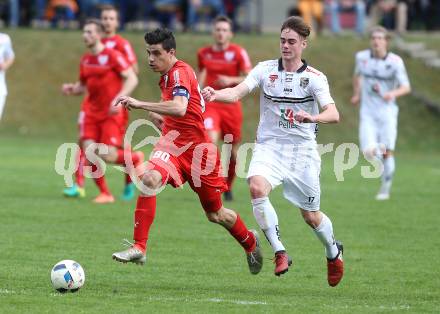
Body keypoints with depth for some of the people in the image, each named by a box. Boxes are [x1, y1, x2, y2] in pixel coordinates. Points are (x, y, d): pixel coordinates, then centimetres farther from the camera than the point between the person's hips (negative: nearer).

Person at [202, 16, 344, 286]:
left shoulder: (314, 78, -6)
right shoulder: (265, 69, 1)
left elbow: (333, 114, -19)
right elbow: (237, 92, -12)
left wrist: (313, 117, -41)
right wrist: (216, 95, -34)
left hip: (302, 150, -1)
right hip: (269, 146, 1)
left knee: (310, 215, 7)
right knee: (257, 187, -29)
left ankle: (333, 252, 40)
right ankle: (279, 252, -20)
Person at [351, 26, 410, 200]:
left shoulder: (395, 62, -11)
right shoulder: (362, 57, -1)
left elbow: (406, 87, -15)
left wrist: (393, 93, -34)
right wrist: (357, 94, 17)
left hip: (387, 112, -2)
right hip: (368, 113, 2)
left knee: (387, 153, -1)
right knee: (369, 153, -13)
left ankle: (386, 188, 22)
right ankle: (380, 146, 25)